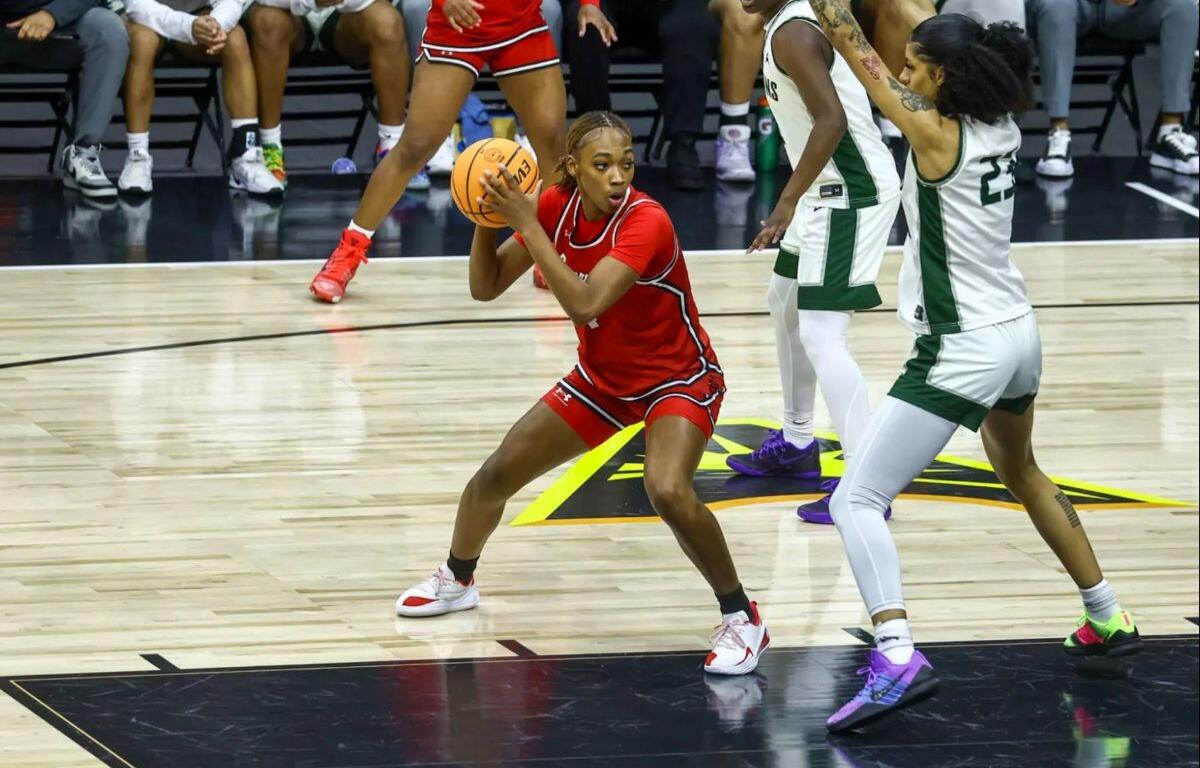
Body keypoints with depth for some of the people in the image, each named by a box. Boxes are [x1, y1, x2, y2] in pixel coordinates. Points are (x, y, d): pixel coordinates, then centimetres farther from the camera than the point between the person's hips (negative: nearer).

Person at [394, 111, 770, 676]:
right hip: (602, 378, 6)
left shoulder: (645, 221, -30)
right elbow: (485, 287, -6)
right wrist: (486, 218, -23)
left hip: (679, 379, -6)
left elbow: (584, 304, -41)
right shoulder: (556, 206, -11)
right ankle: (456, 580, 38)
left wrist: (527, 225, -39)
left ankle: (742, 619, -14)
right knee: (497, 474, 7)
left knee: (668, 490, -33)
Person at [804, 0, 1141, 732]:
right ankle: (1108, 618, 41)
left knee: (857, 501, -11)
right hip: (1019, 335, 9)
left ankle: (897, 654, -30)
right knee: (1021, 470, 35)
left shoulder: (935, 134, -18)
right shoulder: (1000, 123, 1)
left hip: (962, 353, -9)